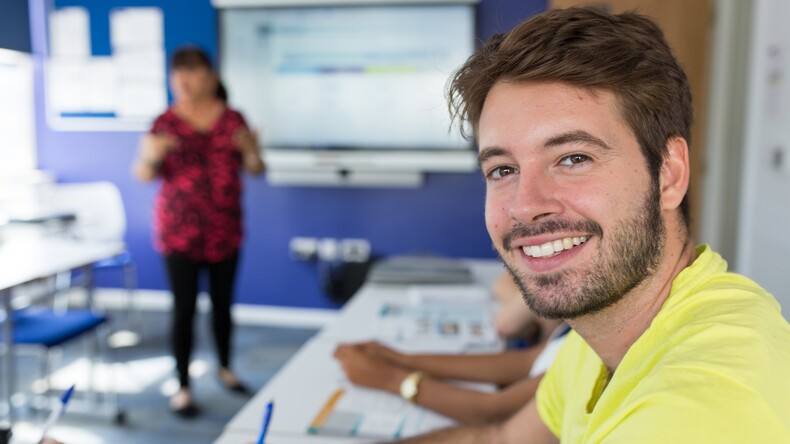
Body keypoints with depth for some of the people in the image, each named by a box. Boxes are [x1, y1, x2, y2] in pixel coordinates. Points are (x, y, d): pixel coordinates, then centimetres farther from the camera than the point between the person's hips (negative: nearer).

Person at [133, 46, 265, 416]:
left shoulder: (232, 119, 2)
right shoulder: (165, 122, -3)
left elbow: (255, 170, 4)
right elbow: (143, 175, -2)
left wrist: (252, 150, -17)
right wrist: (151, 156, -24)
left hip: (225, 230, 2)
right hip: (180, 232, -2)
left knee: (222, 302, 12)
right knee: (184, 308, 0)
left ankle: (225, 368, 33)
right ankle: (182, 387, 14)